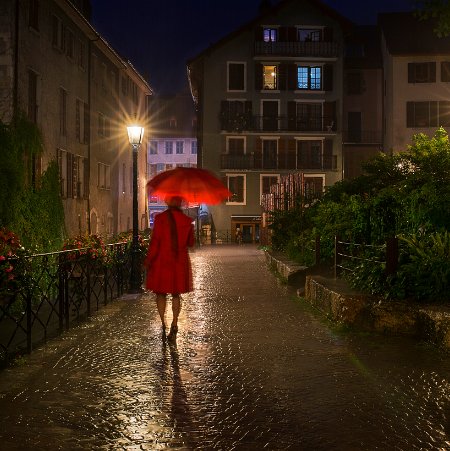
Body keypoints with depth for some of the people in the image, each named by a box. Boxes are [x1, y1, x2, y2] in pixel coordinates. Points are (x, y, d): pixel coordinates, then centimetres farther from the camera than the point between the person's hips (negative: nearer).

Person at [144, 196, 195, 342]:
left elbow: (155, 241, -11)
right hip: (180, 262, 3)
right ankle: (174, 325, 5)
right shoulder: (187, 221, 1)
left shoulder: (160, 218, -9)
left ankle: (163, 324, 1)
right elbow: (190, 243, 9)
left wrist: (148, 261, -4)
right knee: (176, 294, 12)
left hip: (162, 260, -3)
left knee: (160, 293, 10)